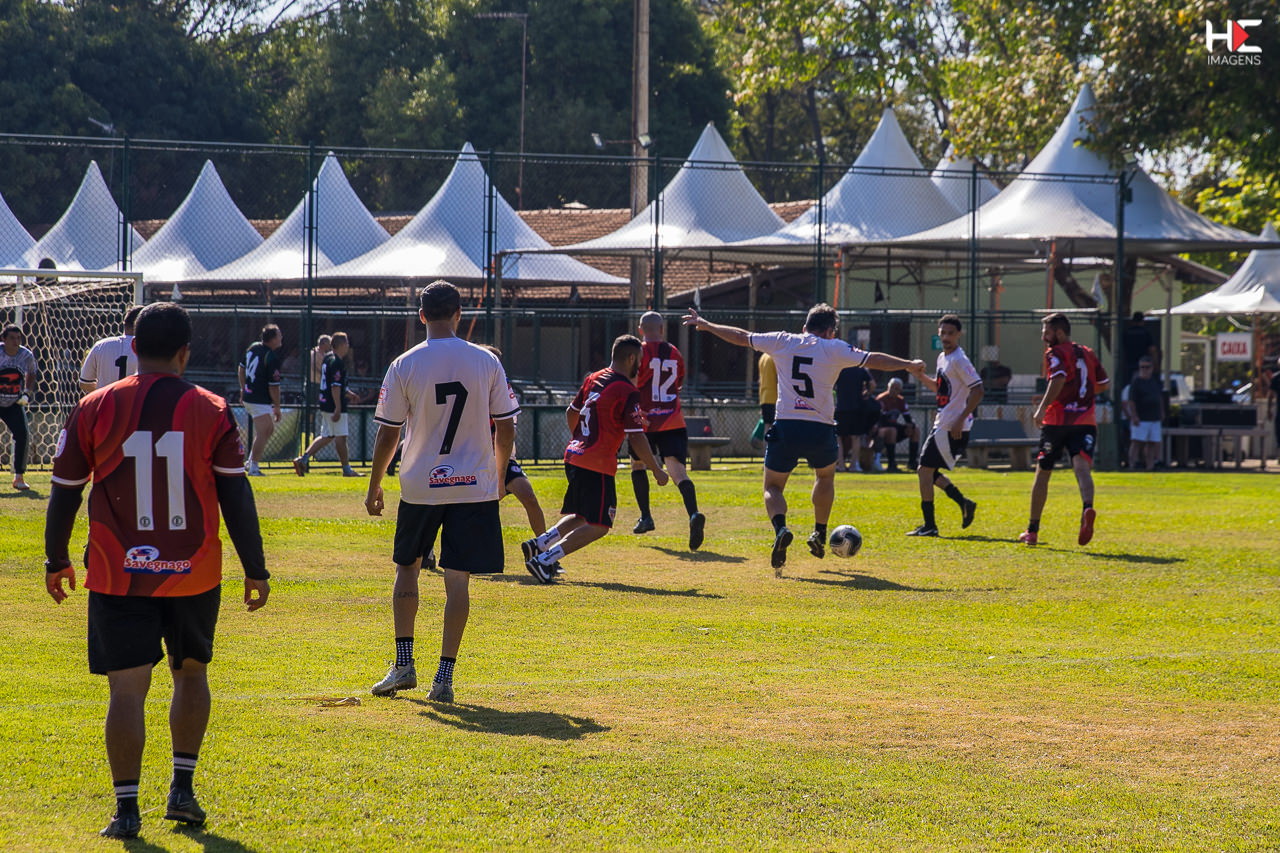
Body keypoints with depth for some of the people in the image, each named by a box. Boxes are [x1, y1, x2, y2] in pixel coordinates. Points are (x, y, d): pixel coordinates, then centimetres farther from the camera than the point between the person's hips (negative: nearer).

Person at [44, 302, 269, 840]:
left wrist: (56, 561, 18)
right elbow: (236, 497, -3)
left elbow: (64, 492, 4)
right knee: (190, 672, 20)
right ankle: (182, 789, 17)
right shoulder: (211, 412, -4)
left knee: (127, 688, 1)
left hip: (118, 575, -1)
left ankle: (126, 808, -4)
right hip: (194, 574, 1)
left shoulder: (94, 410, -2)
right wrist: (255, 570, 4)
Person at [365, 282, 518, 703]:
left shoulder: (404, 366, -6)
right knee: (457, 580, 2)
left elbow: (388, 435, -2)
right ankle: (445, 676, -2)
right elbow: (506, 428, 2)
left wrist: (374, 487, 10)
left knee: (407, 568, 17)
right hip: (475, 486, 0)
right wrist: (498, 476, 17)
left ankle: (404, 664, 13)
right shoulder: (487, 363, -3)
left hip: (420, 486, 0)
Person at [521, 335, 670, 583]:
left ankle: (539, 544, 6)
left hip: (574, 457, 9)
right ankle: (546, 559, -15)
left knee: (580, 517, 22)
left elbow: (571, 412, 24)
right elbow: (636, 438, -16)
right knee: (598, 525, -5)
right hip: (597, 466, -9)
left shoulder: (594, 379, 11)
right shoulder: (627, 392, -13)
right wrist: (656, 470, -6)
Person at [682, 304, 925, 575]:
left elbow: (741, 337, 16)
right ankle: (819, 535, 33)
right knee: (825, 475, 31)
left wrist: (706, 325, 28)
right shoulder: (834, 349, 2)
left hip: (785, 429, 0)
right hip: (820, 431, 0)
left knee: (773, 486, 12)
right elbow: (872, 360, -2)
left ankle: (781, 528, -18)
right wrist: (908, 365, 5)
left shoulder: (783, 342, 8)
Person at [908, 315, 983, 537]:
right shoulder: (943, 358, 15)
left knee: (925, 470, -8)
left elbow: (978, 391, -21)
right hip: (943, 425, 10)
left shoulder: (959, 360, -15)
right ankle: (963, 503, 17)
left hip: (953, 428, -10)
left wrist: (960, 420, -24)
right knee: (926, 471, 14)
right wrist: (920, 375, 13)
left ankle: (929, 525, -4)